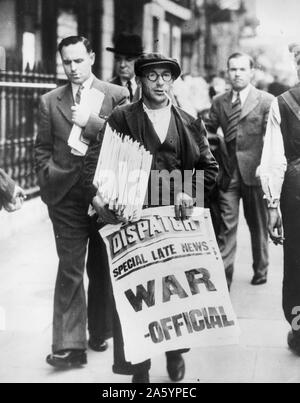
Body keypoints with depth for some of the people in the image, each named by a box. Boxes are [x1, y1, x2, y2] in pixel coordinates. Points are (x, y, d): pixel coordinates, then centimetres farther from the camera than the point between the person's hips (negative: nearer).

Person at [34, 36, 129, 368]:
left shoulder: (116, 95, 4)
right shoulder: (50, 101, 10)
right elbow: (42, 149, 11)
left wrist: (90, 122, -12)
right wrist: (49, 182, 0)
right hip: (66, 196, 1)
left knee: (102, 268, 10)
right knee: (69, 269, -3)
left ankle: (99, 333, 26)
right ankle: (69, 345, -1)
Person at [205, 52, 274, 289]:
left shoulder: (266, 101, -3)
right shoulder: (219, 103, 8)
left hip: (254, 172, -2)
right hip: (227, 173, 2)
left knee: (258, 225, 14)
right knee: (225, 227, -3)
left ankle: (260, 271, 33)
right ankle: (222, 277, 0)